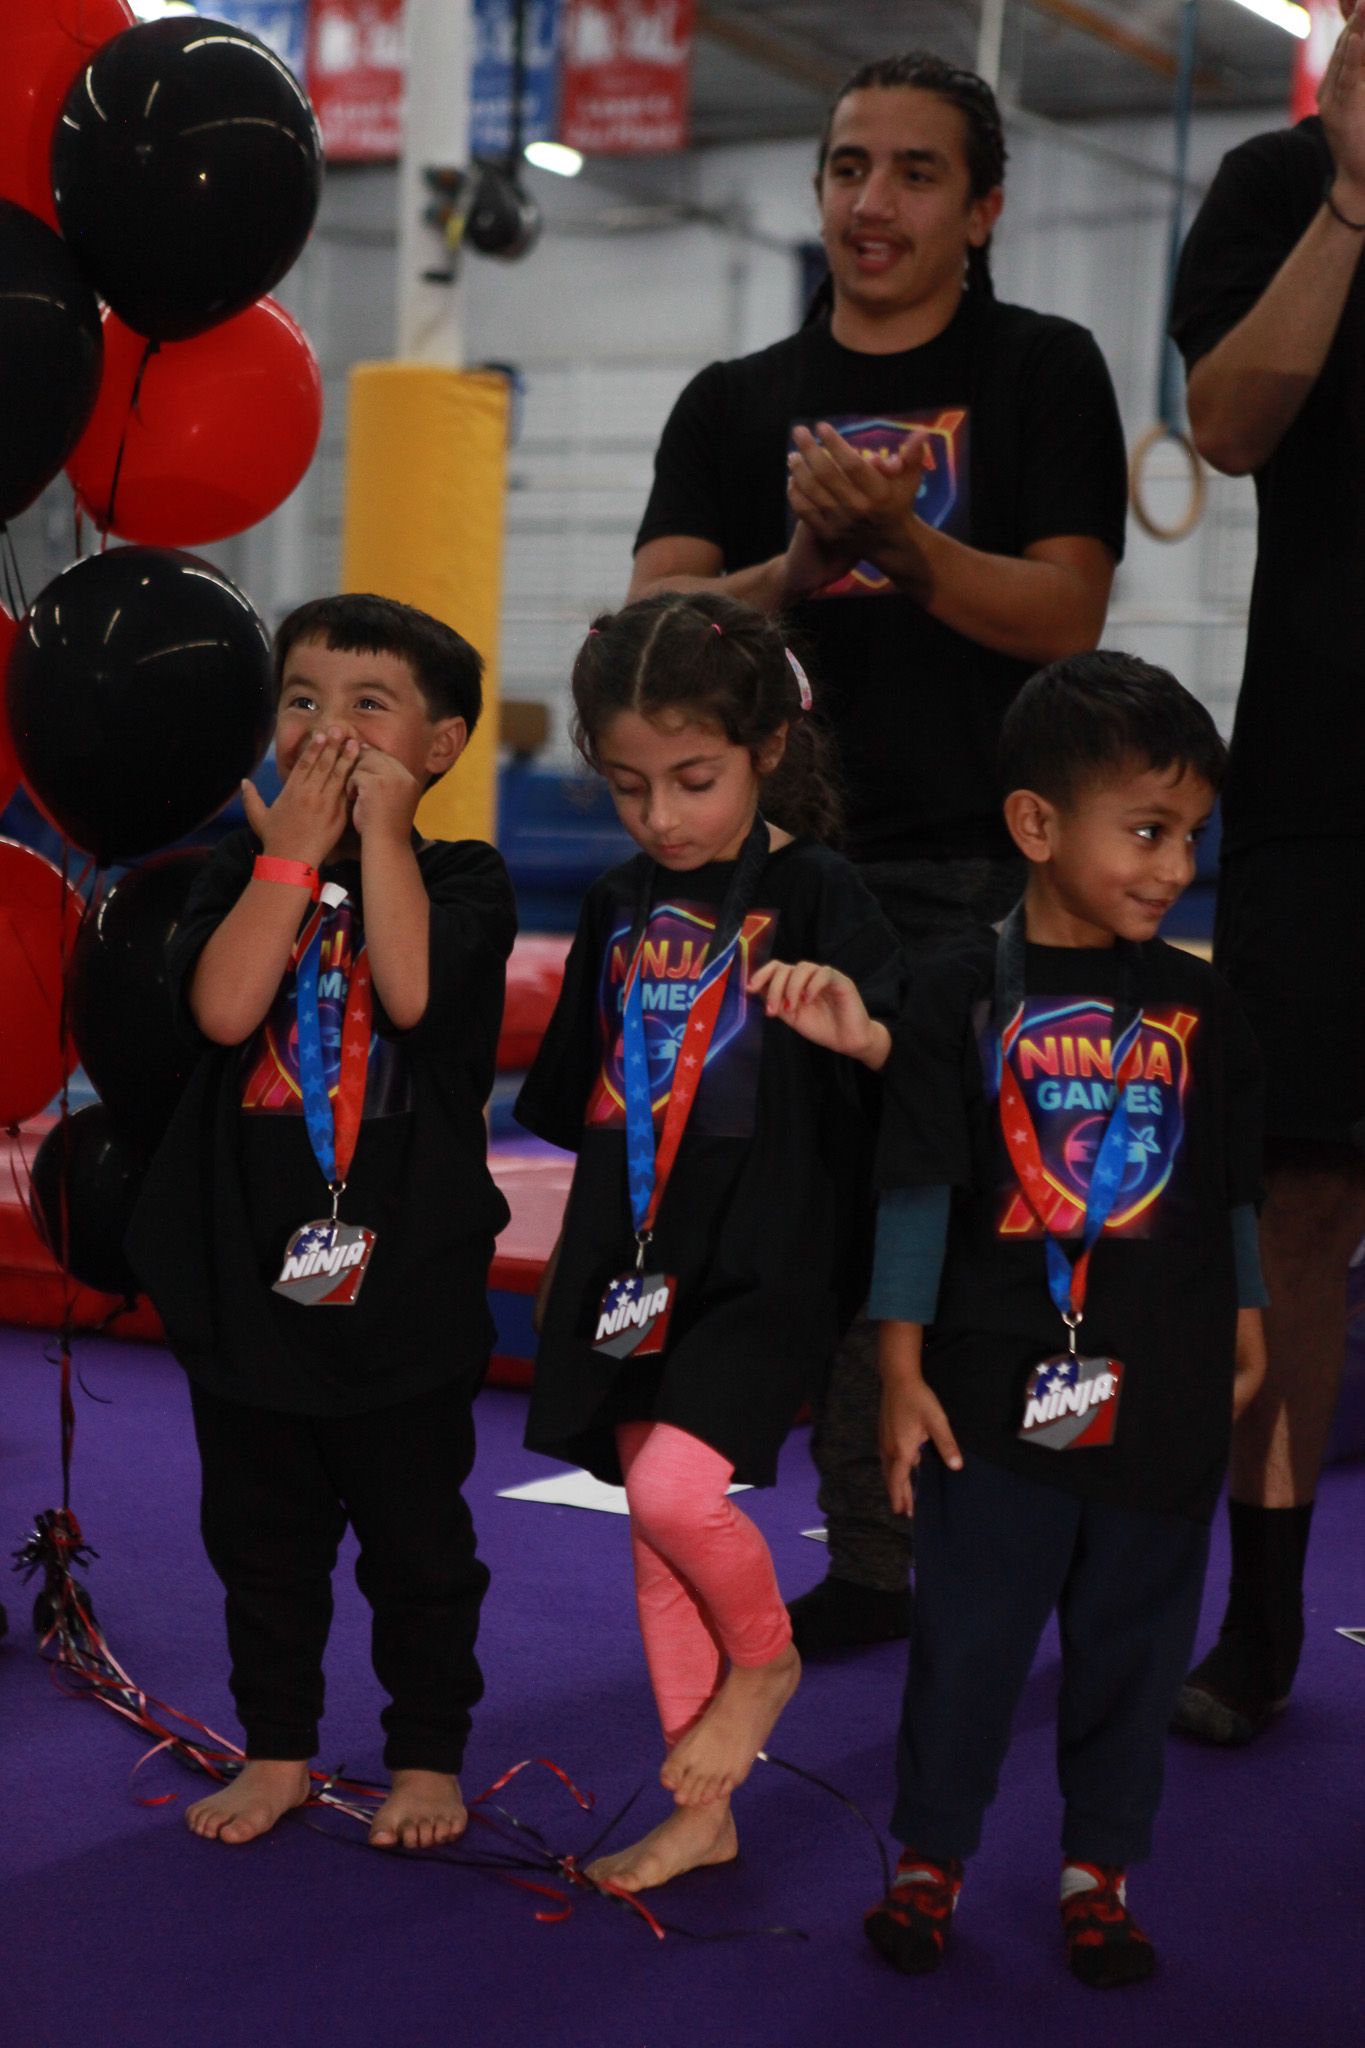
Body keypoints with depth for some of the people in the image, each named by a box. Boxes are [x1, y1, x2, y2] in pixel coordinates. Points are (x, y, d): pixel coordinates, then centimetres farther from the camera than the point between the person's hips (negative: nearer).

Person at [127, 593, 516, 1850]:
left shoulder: (463, 880, -2)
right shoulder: (245, 874, 4)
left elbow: (411, 989, -23)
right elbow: (223, 1008, -15)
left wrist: (380, 832, -15)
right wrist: (297, 848, -13)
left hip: (408, 1268, -3)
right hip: (250, 1263, 3)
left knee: (416, 1536, 9)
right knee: (261, 1532, 14)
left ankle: (429, 1757, 25)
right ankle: (279, 1750, 30)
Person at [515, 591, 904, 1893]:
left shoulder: (812, 894, -8)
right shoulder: (619, 907, 9)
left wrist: (849, 1023, -40)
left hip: (764, 1262, -6)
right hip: (633, 1265, 6)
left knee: (676, 1488, -20)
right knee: (655, 1539, 10)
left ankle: (766, 1655, 13)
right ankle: (699, 1812, 24)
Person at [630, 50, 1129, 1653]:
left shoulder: (1041, 374, 6)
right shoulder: (736, 404, 14)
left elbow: (1066, 616, -5)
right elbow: (653, 627, 1)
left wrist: (900, 544, -19)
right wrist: (794, 571, -17)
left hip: (995, 870, -3)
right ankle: (875, 1563, 16)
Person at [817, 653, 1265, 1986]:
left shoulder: (1198, 1010, 3)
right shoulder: (965, 999, -6)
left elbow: (1232, 1195, 12)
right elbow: (918, 1192, -5)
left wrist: (1242, 1333, 11)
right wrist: (903, 1372, -6)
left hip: (1164, 1404, 3)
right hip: (998, 1393, -3)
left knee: (1131, 1646, 12)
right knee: (967, 1638, 8)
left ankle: (1100, 1866, 28)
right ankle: (930, 1854, 25)